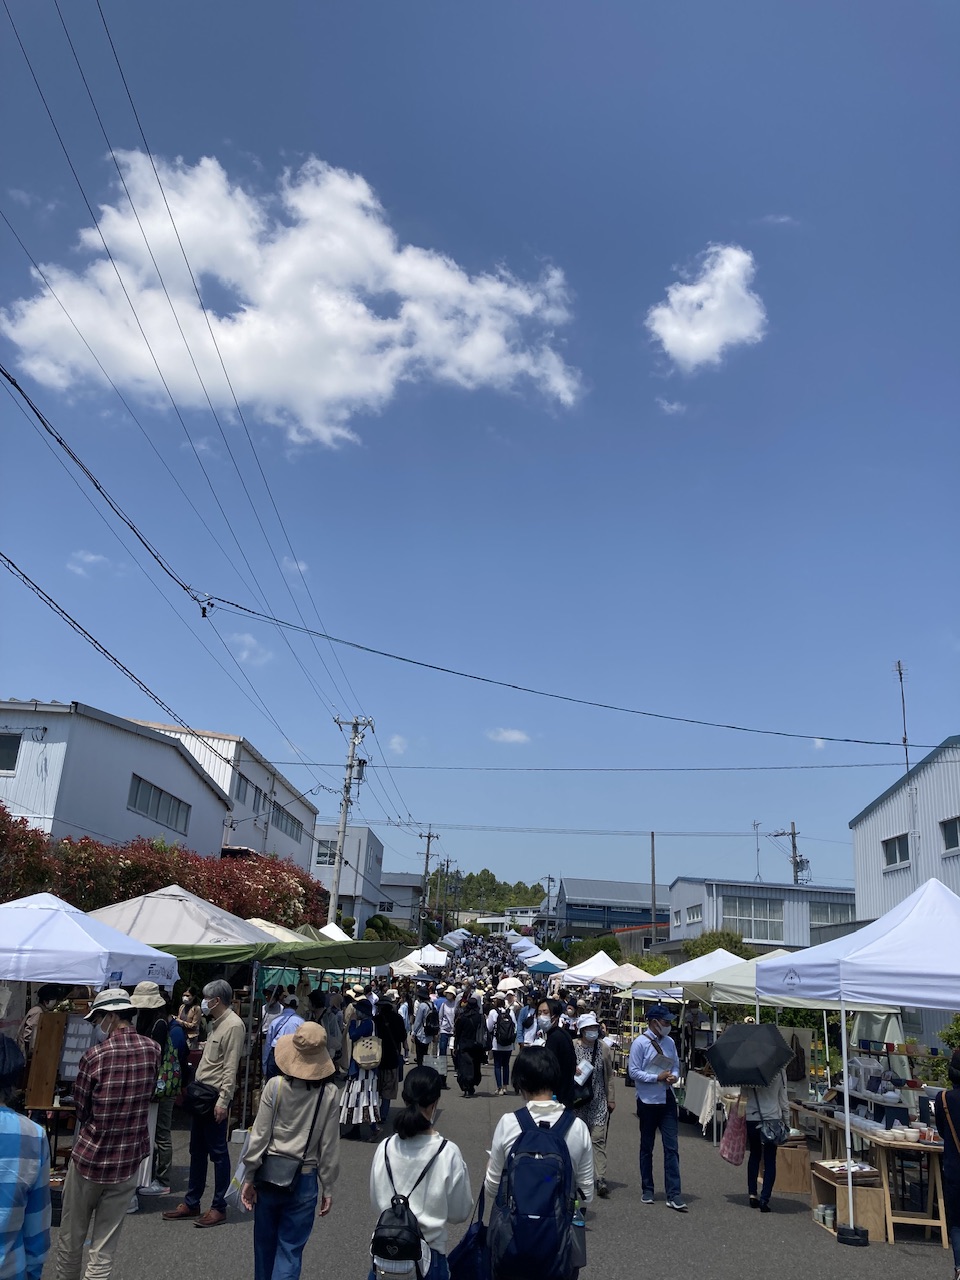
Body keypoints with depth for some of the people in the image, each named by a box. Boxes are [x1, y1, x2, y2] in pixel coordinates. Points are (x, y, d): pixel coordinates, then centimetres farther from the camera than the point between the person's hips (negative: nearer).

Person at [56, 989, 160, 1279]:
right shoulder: (153, 1050, -5)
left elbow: (81, 1109, -4)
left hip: (90, 1156, -3)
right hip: (129, 1159, 3)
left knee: (71, 1238, 18)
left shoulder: (95, 1055, -16)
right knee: (104, 1248, 9)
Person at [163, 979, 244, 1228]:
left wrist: (223, 1100, -23)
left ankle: (219, 1207, 8)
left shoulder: (233, 1025, -16)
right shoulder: (216, 1023, 14)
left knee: (218, 1152, 0)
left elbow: (231, 1067, -20)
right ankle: (191, 1203, 26)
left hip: (215, 1097, -10)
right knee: (197, 1151, 16)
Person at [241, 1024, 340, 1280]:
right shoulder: (329, 1093, -8)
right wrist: (328, 1188, 6)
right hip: (304, 1181, -1)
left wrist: (249, 1177, 2)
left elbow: (259, 1136, -7)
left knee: (264, 1244, 20)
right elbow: (329, 1144, -4)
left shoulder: (275, 1086, -10)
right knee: (290, 1251, 8)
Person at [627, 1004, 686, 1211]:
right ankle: (647, 1190, 24)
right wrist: (658, 1077, -18)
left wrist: (674, 1076, -8)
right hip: (648, 1101, -4)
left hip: (667, 1100, 4)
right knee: (647, 1147, 10)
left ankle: (673, 1194, 1)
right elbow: (633, 1072, -13)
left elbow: (676, 1065, 14)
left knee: (672, 1147, -1)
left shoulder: (669, 1042, 5)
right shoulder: (640, 1043, -11)